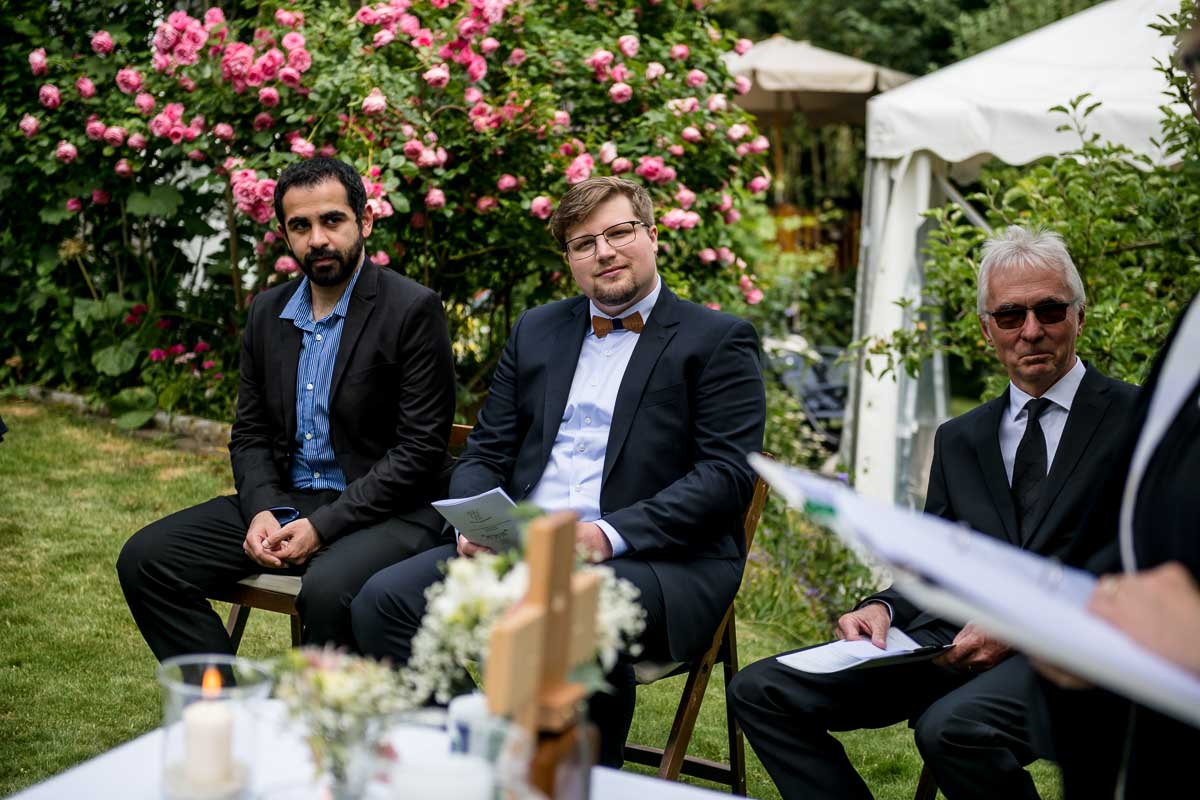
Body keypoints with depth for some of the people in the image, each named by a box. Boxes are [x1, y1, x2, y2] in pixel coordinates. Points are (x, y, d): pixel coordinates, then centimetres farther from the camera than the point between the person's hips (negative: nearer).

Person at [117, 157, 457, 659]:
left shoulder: (413, 310, -9)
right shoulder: (267, 313, 11)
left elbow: (420, 450, -12)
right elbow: (249, 433, 14)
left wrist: (324, 525, -18)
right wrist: (261, 511, -7)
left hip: (384, 511, -6)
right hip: (282, 502, 6)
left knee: (329, 590, -37)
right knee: (144, 559, -9)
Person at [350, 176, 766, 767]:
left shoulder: (719, 340, 4)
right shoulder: (536, 330, 20)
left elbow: (728, 474, -7)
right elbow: (485, 452, 19)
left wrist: (611, 534, -18)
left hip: (660, 562, -5)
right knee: (384, 599, -16)